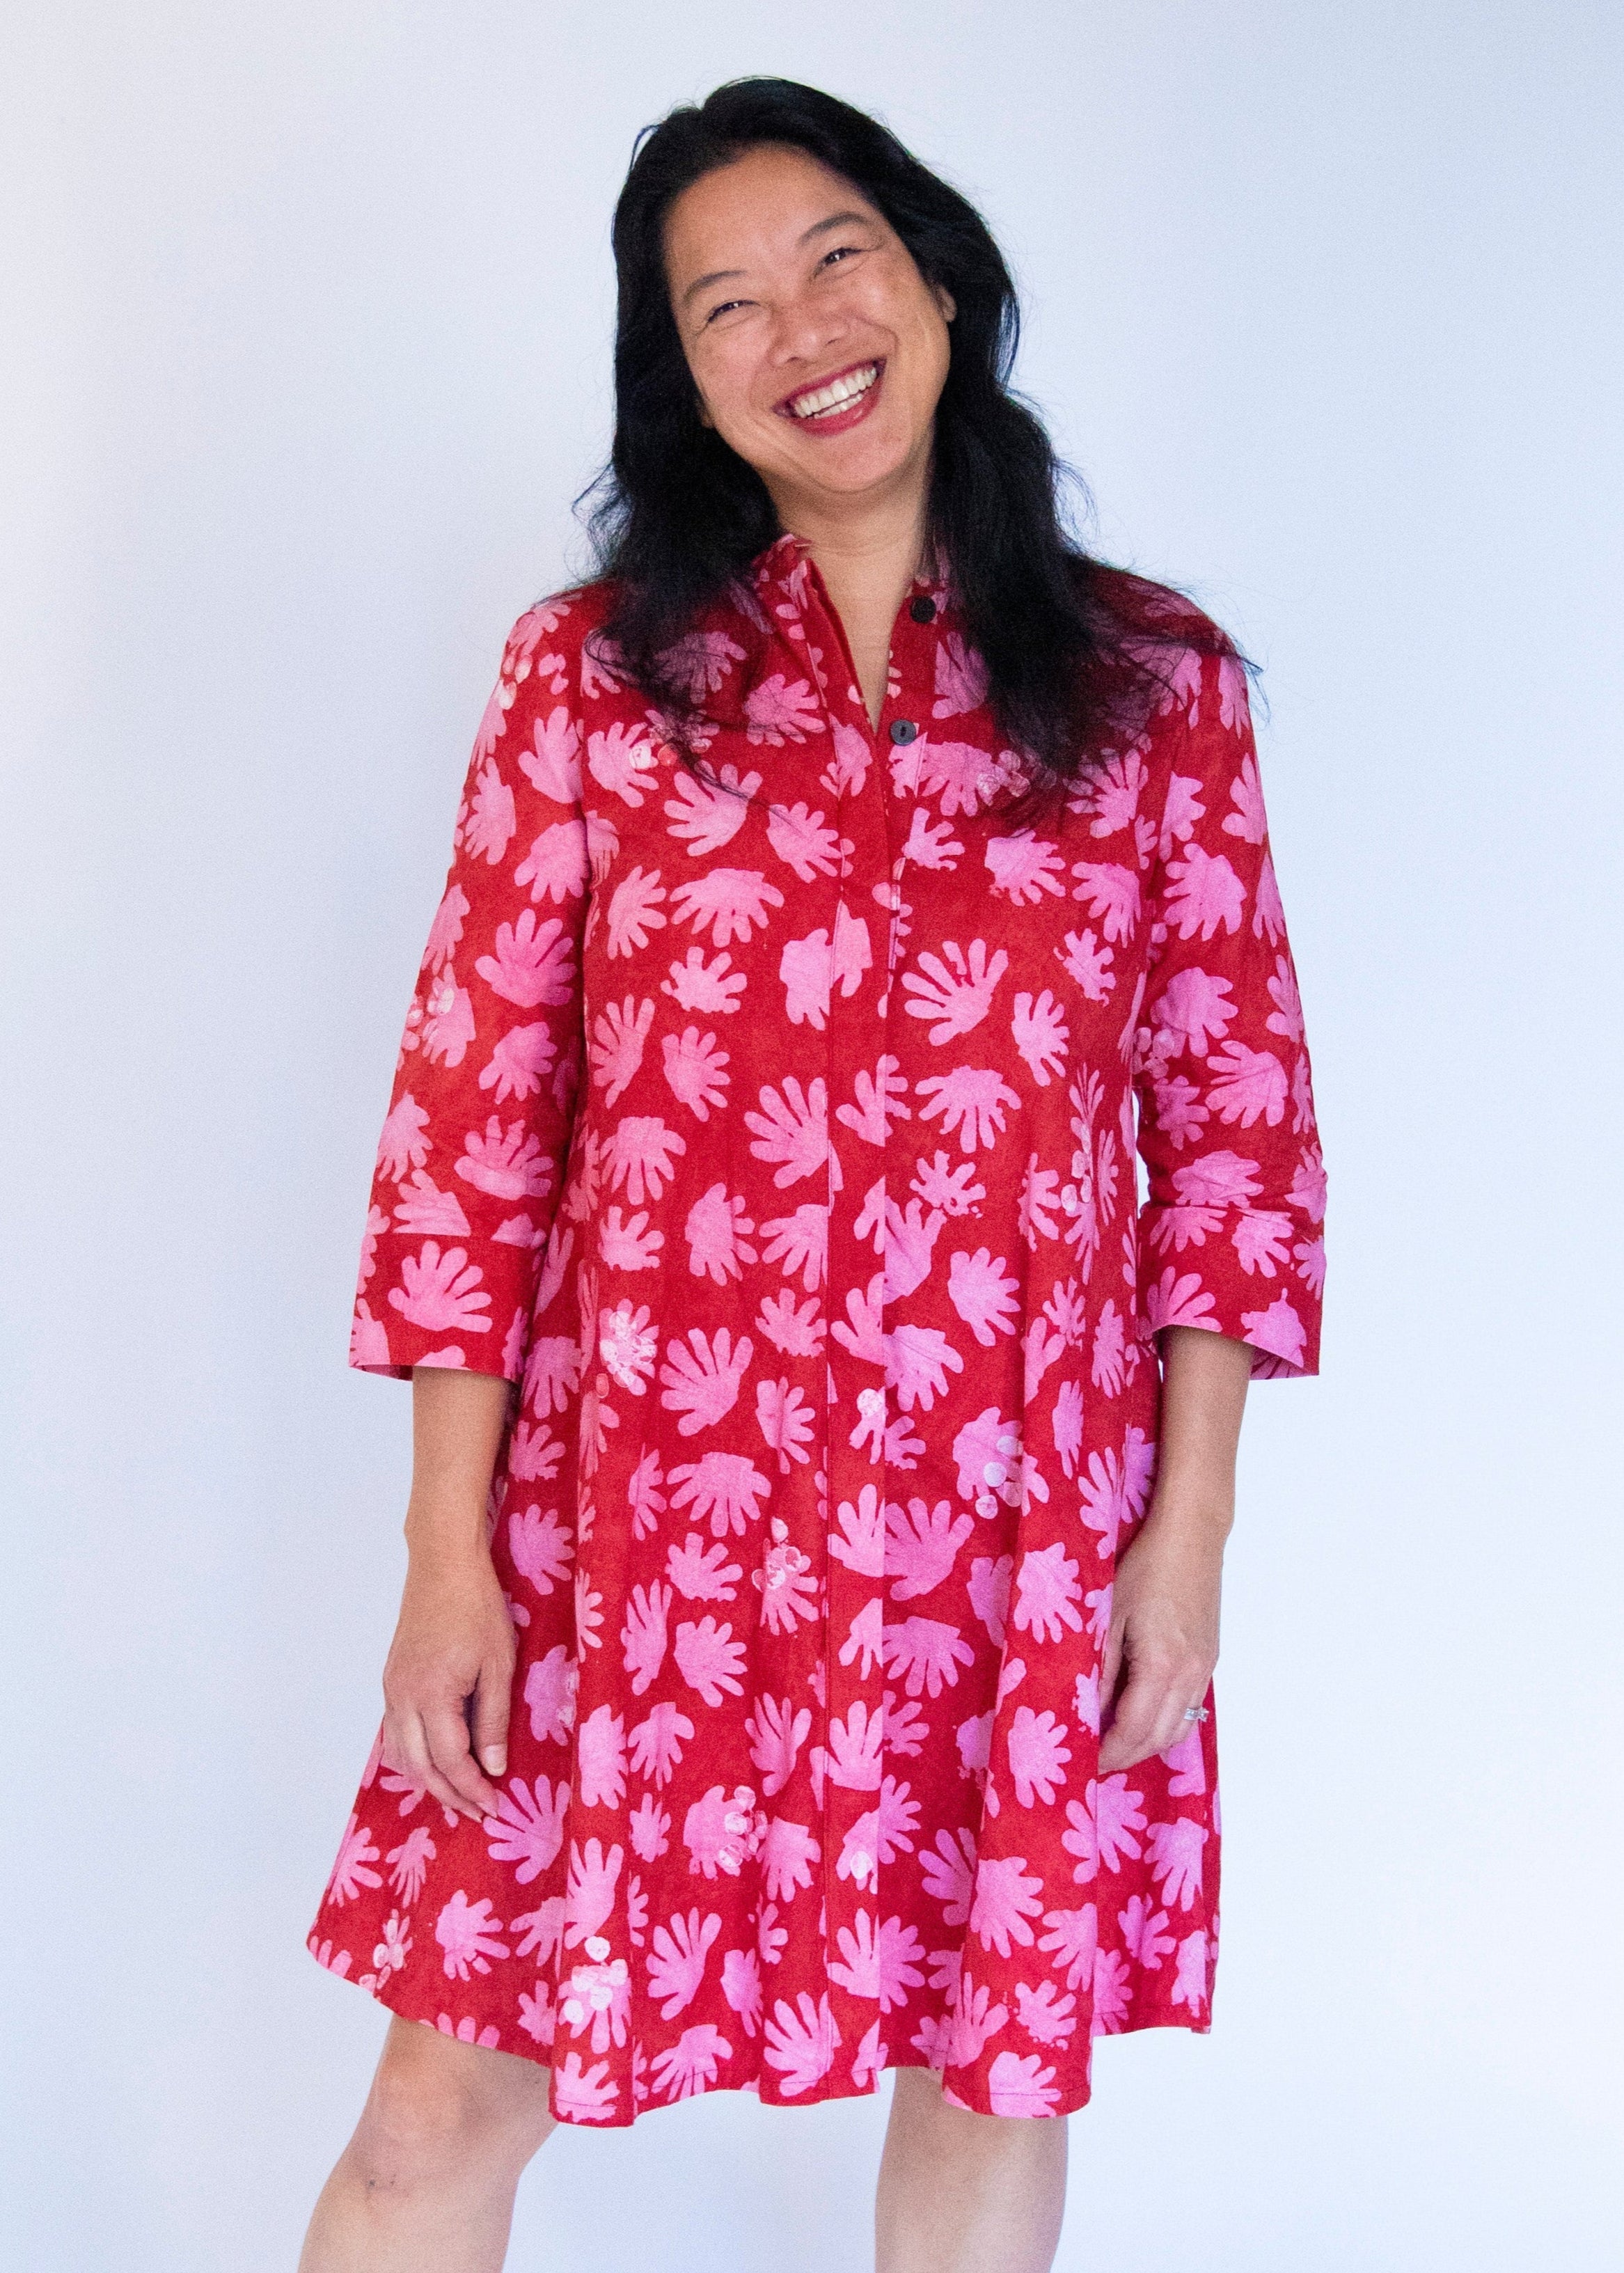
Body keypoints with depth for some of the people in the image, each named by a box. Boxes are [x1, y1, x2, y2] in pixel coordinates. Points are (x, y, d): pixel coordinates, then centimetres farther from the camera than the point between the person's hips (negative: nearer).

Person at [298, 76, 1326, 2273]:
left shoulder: (1152, 686, 4)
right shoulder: (593, 674, 2)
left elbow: (1236, 1123, 5)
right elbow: (467, 1121, 0)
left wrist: (1193, 1522, -1)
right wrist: (447, 1556, -4)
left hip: (1020, 1531, 1)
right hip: (632, 1516, 0)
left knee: (993, 2079, 14)